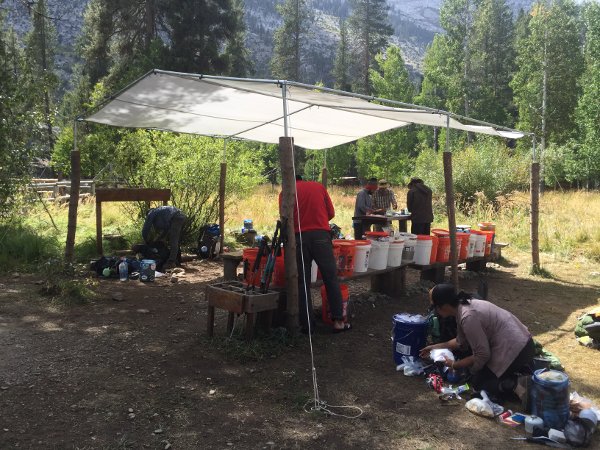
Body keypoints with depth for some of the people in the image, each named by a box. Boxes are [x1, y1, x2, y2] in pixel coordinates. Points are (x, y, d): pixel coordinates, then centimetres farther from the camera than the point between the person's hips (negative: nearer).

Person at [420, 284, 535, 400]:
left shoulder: (468, 317, -25)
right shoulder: (462, 305, 4)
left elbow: (482, 355, -19)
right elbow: (461, 342, 17)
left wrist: (454, 365, -7)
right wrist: (435, 347, 21)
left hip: (514, 350, -9)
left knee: (478, 383, 5)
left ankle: (518, 384, -8)